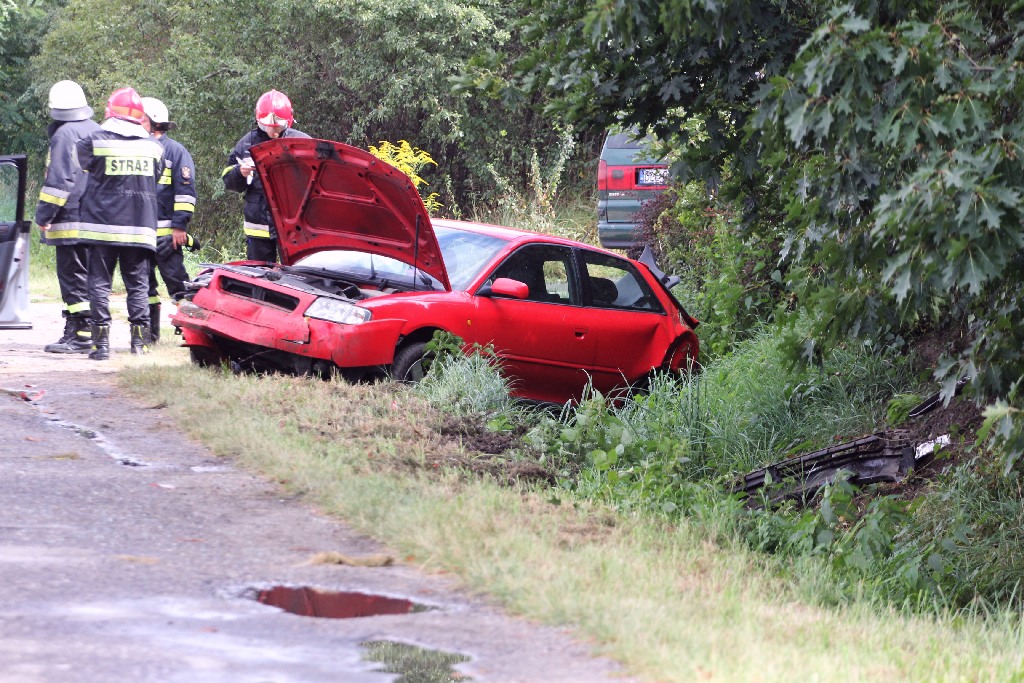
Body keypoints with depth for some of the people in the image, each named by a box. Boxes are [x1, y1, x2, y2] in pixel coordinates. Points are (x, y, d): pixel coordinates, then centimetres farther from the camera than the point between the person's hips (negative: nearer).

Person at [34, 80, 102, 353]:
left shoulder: (64, 135, -12)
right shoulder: (98, 131, 14)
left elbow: (58, 181, -17)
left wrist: (43, 216, -12)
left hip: (71, 222, -8)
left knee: (73, 277, -6)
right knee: (91, 277, 12)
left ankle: (80, 334, -9)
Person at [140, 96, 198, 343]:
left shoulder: (174, 151, -1)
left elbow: (186, 191, -6)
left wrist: (179, 226, -13)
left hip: (165, 232, -6)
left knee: (176, 280, -10)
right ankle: (150, 330, 13)